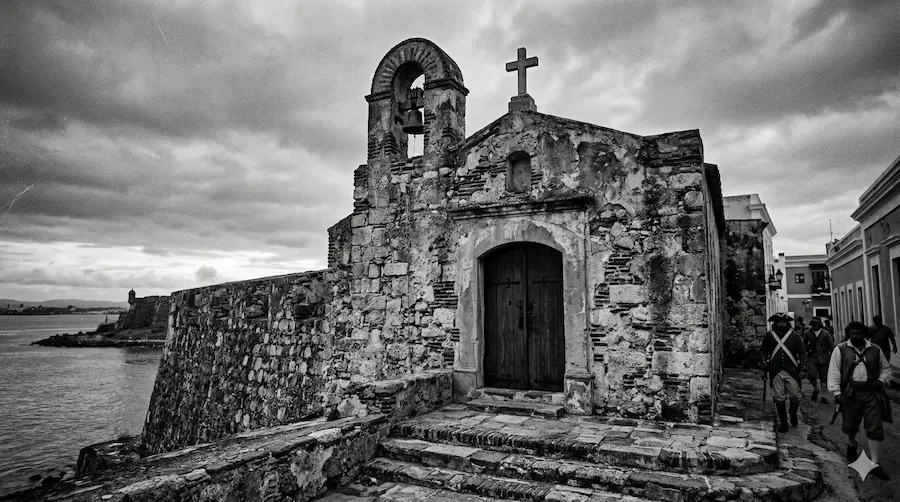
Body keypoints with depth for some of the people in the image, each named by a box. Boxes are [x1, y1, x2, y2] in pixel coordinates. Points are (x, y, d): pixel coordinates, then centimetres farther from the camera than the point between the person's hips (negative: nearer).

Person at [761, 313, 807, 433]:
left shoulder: (795, 336, 2)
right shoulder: (768, 336, 5)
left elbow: (802, 353, 5)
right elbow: (764, 350, 15)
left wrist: (802, 367, -5)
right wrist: (764, 361, 2)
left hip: (792, 371, 0)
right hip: (775, 372, 1)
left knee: (795, 396, 1)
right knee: (779, 398, 3)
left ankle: (793, 414, 33)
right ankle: (783, 422, 16)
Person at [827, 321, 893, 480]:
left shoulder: (875, 350, 8)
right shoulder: (840, 349, -2)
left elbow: (885, 368, 19)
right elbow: (834, 371, -4)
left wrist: (882, 380, -1)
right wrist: (837, 392, -10)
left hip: (872, 393, 2)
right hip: (850, 393, -2)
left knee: (875, 428, -1)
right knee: (850, 425, 11)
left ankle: (875, 464, 5)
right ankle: (851, 445, 44)